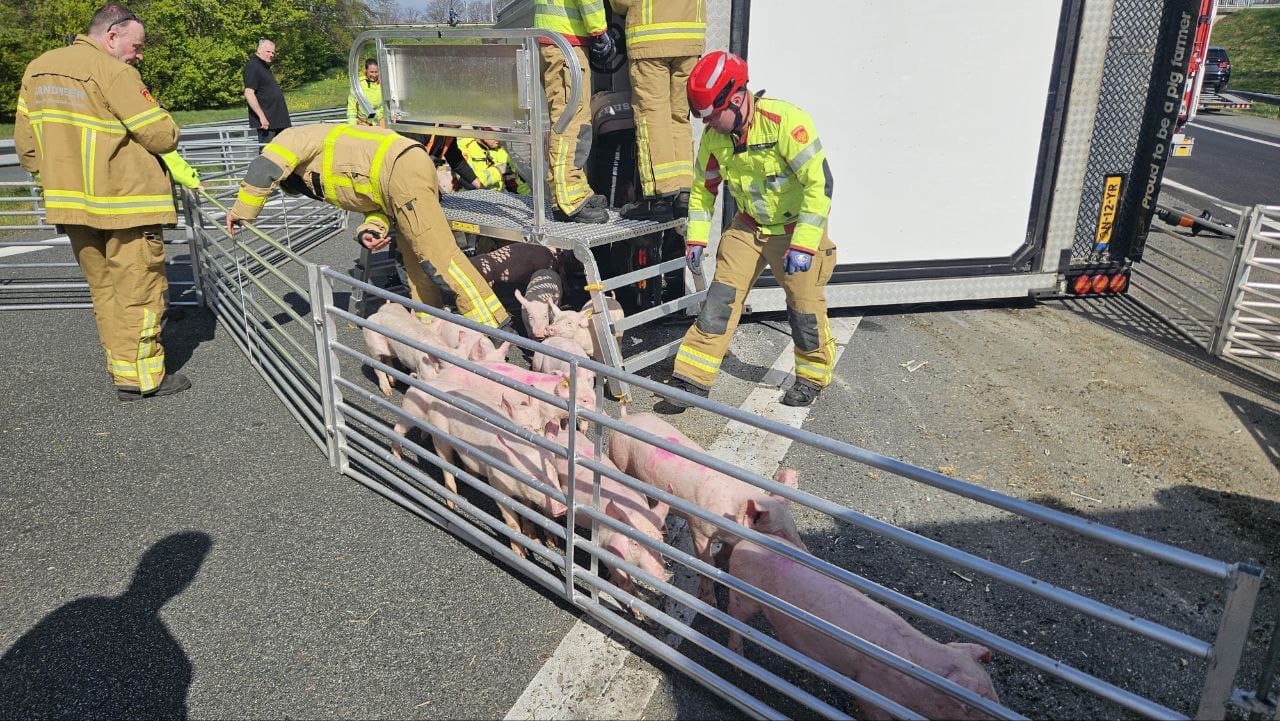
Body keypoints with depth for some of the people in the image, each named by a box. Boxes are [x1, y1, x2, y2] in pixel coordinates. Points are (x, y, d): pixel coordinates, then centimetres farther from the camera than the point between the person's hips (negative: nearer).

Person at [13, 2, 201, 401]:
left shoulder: (37, 69, 12)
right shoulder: (113, 72, -14)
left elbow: (26, 145, 14)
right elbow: (162, 136, -14)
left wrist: (57, 183, 22)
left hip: (71, 204, 8)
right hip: (125, 203, -8)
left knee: (103, 287, 17)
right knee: (139, 289, 0)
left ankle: (120, 364, 24)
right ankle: (140, 376, 4)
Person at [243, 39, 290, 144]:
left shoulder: (265, 66, 20)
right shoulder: (252, 66, -10)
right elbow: (248, 94, -19)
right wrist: (262, 116, -24)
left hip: (277, 121, 10)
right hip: (266, 121, -10)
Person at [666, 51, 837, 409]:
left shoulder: (785, 120, -27)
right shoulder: (714, 136, -7)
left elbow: (820, 182, -26)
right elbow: (703, 187, 8)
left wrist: (803, 244, -28)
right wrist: (696, 237, 0)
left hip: (797, 228, -5)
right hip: (748, 227, 5)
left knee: (805, 308, 2)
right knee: (720, 298, -3)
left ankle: (813, 376, 27)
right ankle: (693, 379, 3)